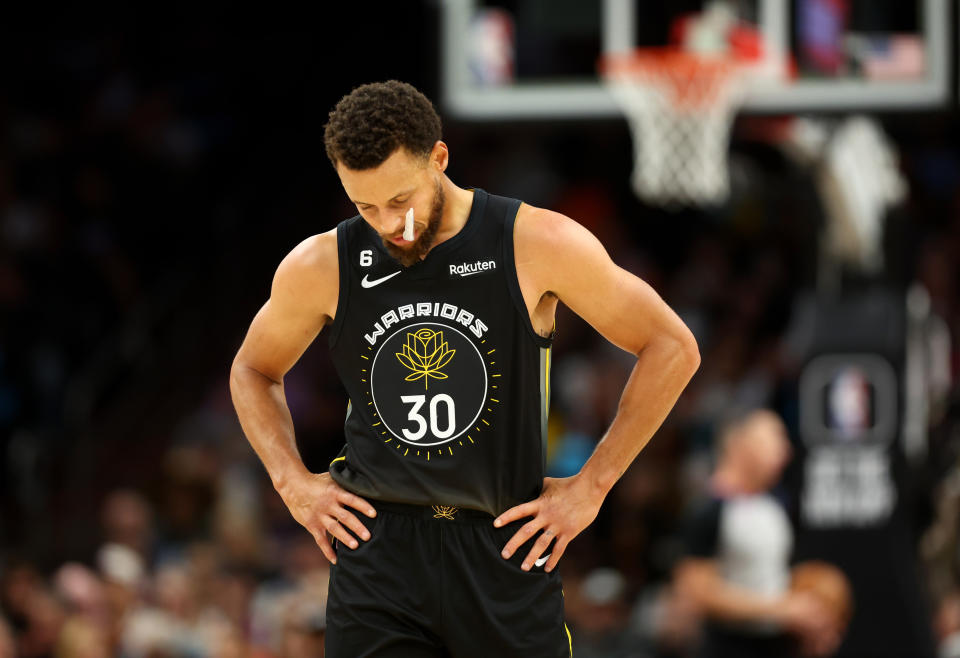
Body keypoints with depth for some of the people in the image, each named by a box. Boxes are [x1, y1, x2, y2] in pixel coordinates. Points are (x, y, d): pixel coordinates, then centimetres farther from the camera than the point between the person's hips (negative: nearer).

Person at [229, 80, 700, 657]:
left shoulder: (537, 246, -6)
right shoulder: (320, 269, 1)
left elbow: (673, 349, 2)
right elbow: (253, 372, 22)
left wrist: (591, 485, 0)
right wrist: (293, 481, 6)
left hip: (506, 550, -1)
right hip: (376, 554, 1)